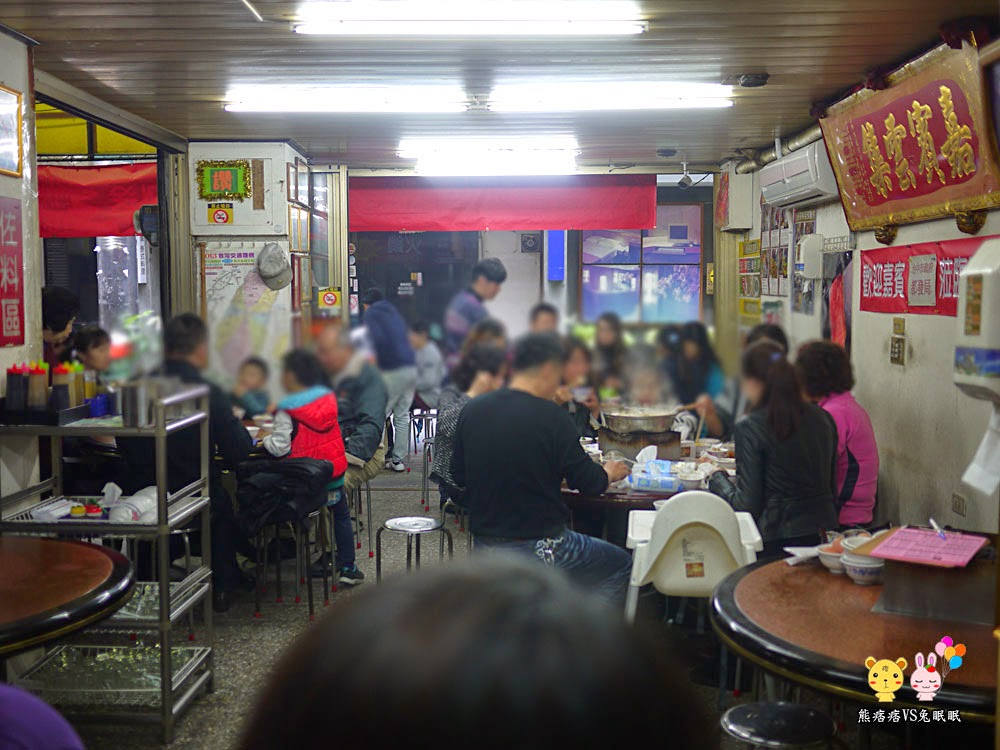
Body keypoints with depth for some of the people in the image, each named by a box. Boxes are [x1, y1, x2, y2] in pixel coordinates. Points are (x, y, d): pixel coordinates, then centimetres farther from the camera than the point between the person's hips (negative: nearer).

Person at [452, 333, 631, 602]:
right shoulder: (551, 418, -17)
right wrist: (609, 473, 13)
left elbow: (459, 476, 9)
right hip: (539, 547, -7)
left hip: (484, 547, 7)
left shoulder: (472, 410, -1)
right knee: (622, 566, 16)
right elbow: (588, 483, -10)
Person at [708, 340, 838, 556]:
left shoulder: (751, 427, -11)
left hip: (776, 542, -7)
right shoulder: (823, 418, 6)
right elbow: (829, 485, 13)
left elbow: (747, 504, -10)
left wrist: (716, 476, 6)